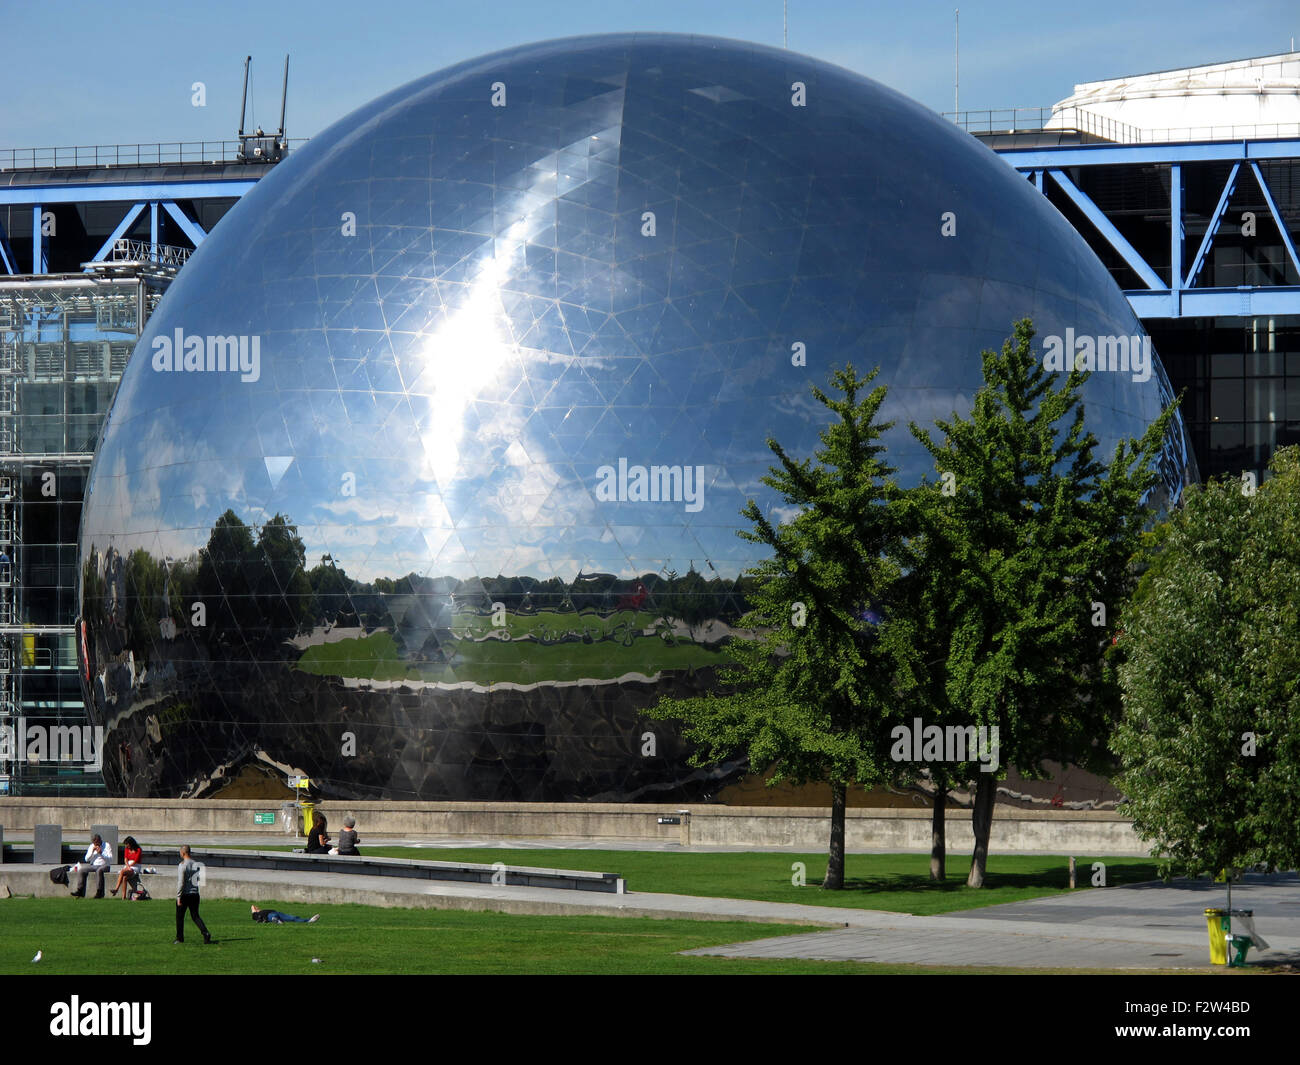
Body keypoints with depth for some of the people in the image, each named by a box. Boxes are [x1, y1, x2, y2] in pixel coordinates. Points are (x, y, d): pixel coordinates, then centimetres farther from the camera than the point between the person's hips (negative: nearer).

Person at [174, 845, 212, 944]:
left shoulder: (182, 865, -12)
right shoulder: (196, 864, 8)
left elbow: (181, 882, -16)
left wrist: (178, 897, -14)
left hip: (184, 894, -6)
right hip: (195, 894, 6)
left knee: (180, 917, 9)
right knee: (195, 916, 8)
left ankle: (180, 938, 15)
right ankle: (205, 933, -12)